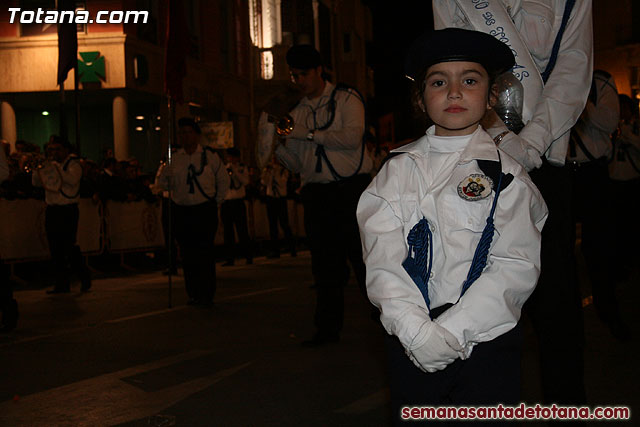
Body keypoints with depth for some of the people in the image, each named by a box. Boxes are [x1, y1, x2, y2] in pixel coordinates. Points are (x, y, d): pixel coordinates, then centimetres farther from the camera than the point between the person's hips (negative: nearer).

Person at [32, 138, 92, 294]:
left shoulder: (73, 164, -3)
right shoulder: (49, 165, 16)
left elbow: (72, 180, -22)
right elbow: (36, 182, 9)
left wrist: (56, 165, -19)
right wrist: (40, 166, -5)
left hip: (68, 211, -6)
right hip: (51, 210, 6)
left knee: (69, 247, -10)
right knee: (56, 250, 4)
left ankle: (84, 276, 7)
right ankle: (62, 284, 10)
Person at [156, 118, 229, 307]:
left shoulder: (209, 155, 1)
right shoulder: (174, 158, 6)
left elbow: (223, 180, 10)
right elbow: (162, 180, 19)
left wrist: (216, 200, 6)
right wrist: (176, 190, 6)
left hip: (205, 210, -2)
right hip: (181, 211, 2)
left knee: (205, 252, -6)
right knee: (187, 254, 3)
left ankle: (207, 295, 1)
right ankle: (193, 293, 12)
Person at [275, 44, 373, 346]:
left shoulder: (346, 99, 3)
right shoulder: (297, 113, 17)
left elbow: (353, 136, -15)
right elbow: (297, 164, 16)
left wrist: (310, 134, -17)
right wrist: (278, 144, -2)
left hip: (351, 189, -5)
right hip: (317, 194, 5)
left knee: (364, 256, -5)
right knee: (326, 263, 8)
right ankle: (328, 329, 16)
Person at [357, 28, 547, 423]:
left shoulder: (506, 172, 0)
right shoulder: (399, 168, 4)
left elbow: (516, 265, -9)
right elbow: (382, 257, -6)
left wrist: (450, 331, -18)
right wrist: (416, 331, -18)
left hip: (486, 336, -1)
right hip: (411, 342, 2)